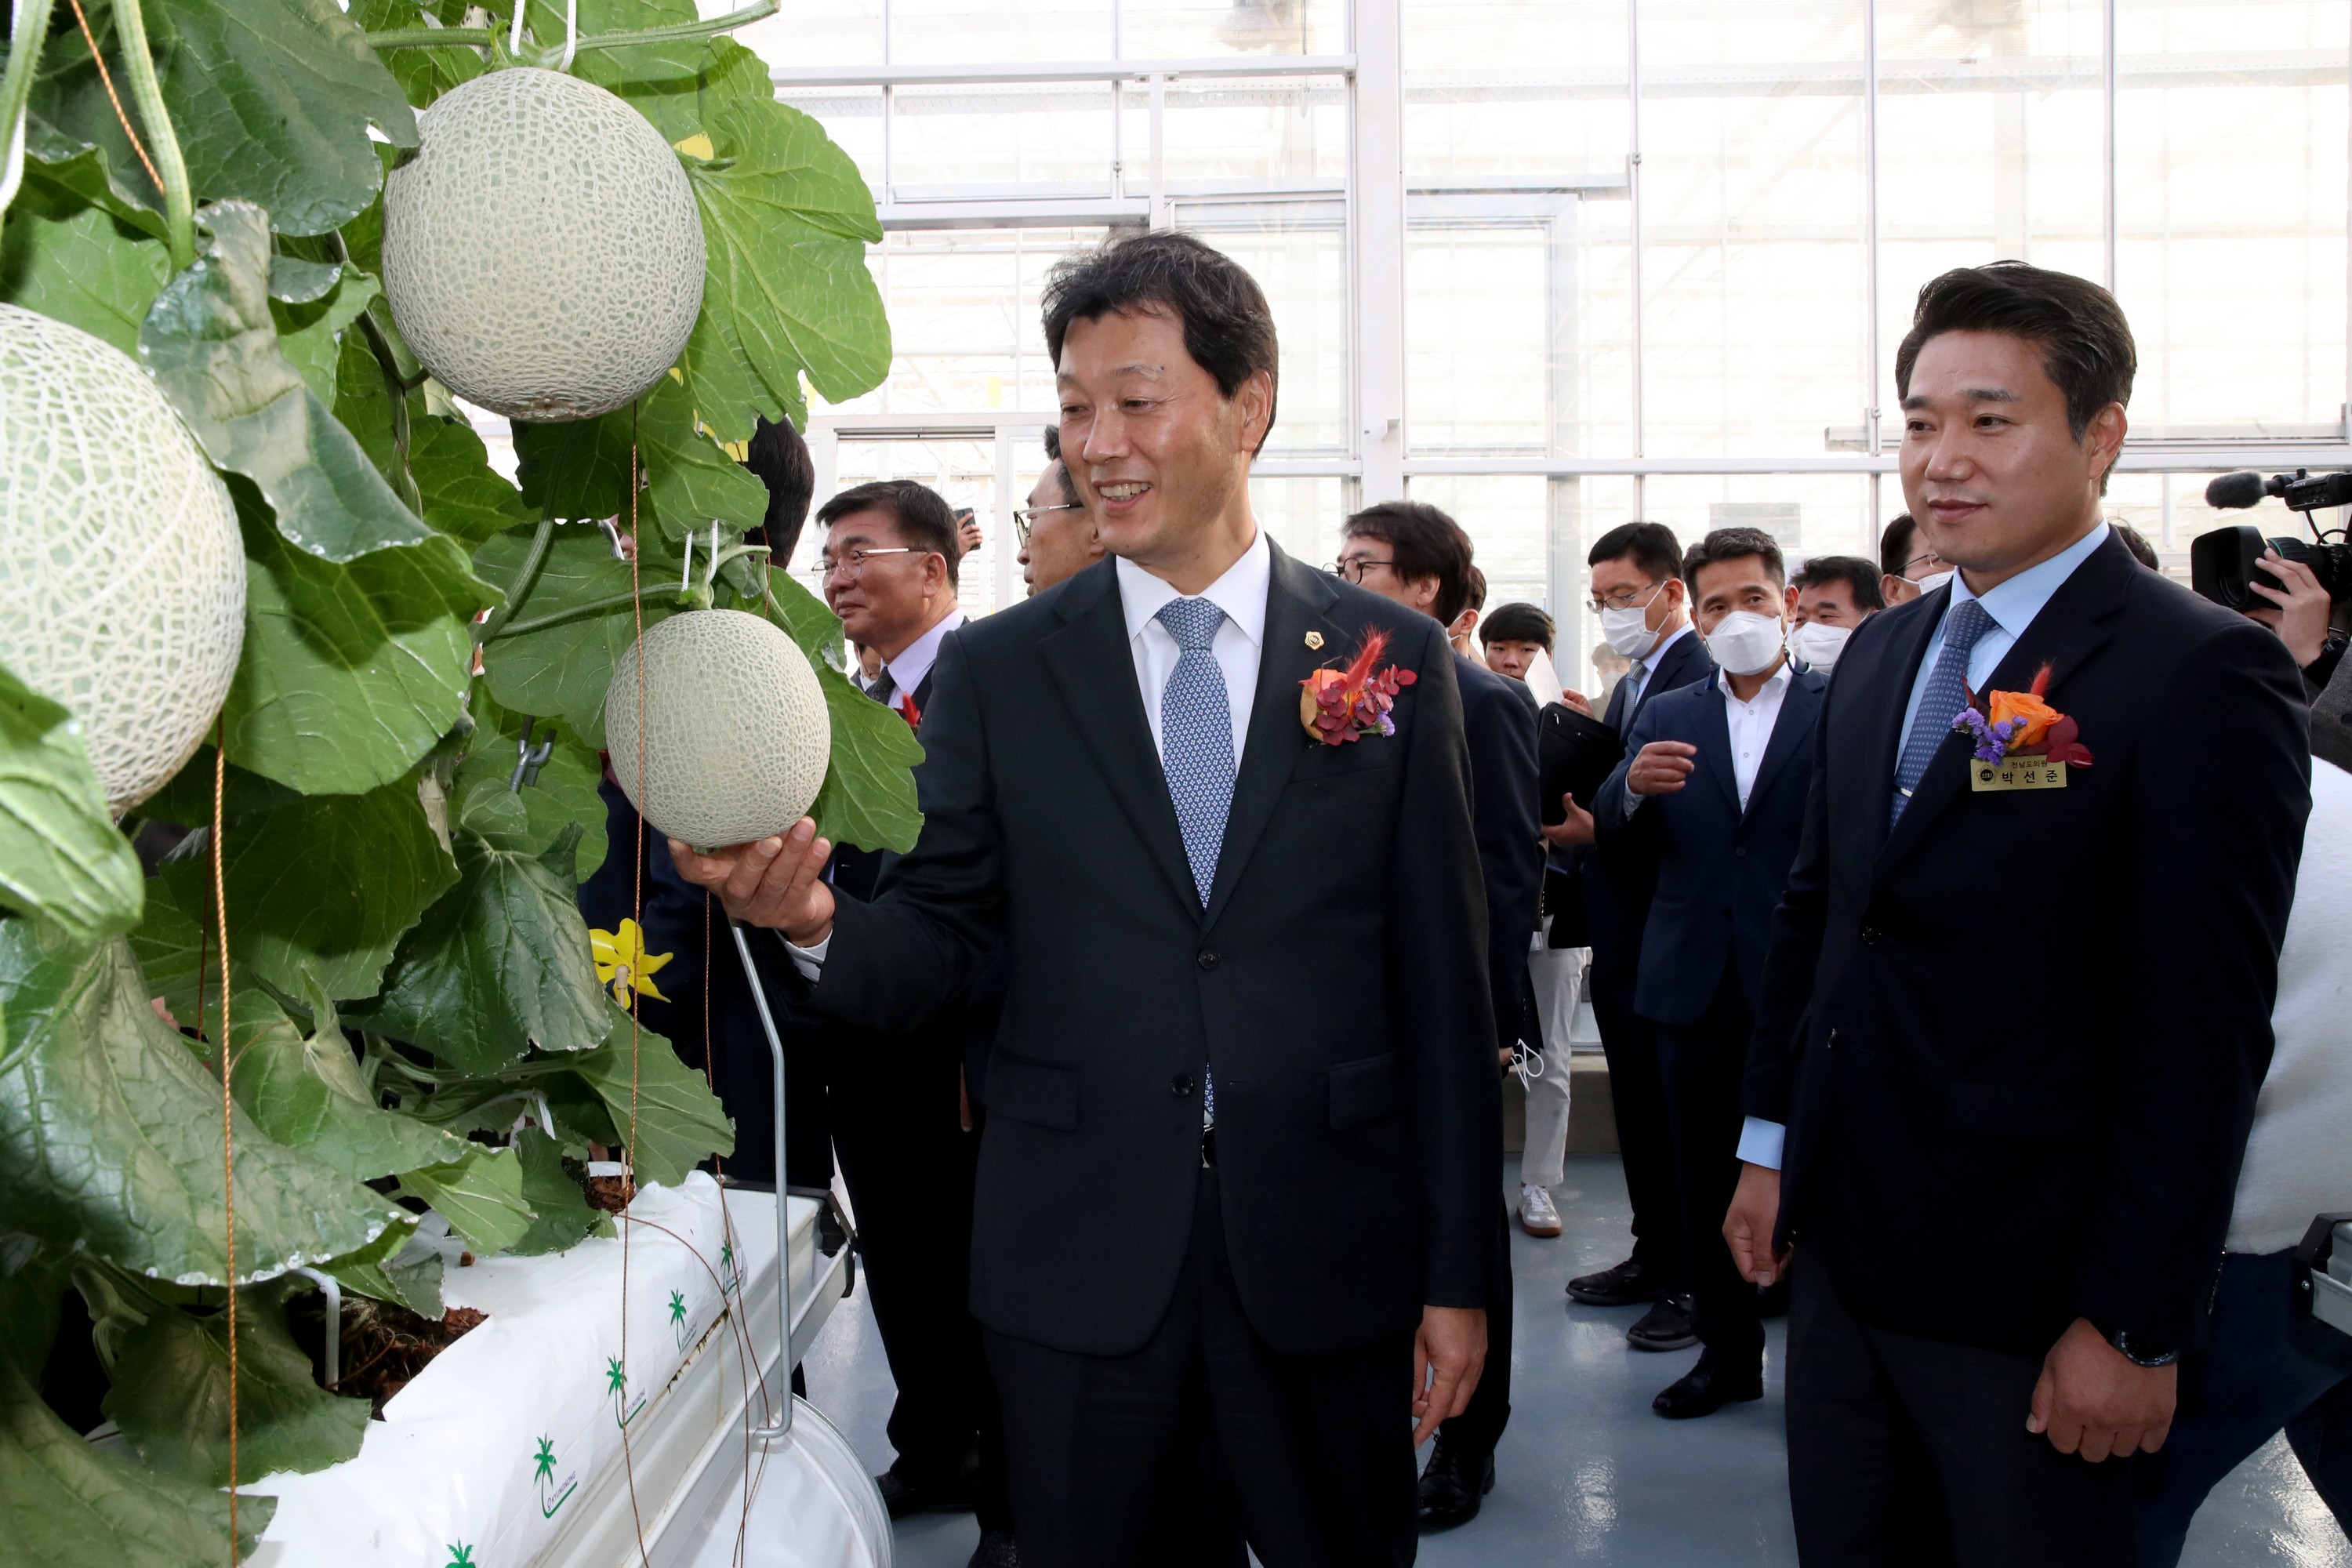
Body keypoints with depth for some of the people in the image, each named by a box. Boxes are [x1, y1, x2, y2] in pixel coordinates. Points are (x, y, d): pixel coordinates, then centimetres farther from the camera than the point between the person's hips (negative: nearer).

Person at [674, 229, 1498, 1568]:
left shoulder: (1394, 656, 0)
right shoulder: (996, 671, 2)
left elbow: (1443, 984, 0)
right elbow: (939, 945, 1)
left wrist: (1458, 1272, 0)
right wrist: (818, 917, -22)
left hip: (1323, 1259, 0)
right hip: (1079, 1268, 1)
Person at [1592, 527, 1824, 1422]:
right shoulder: (1666, 718, 11)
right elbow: (1604, 830, 3)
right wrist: (1633, 786, -18)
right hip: (1695, 986, 4)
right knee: (1706, 1180, 11)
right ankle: (1729, 1352, 25)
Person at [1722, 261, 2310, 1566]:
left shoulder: (2201, 673, -14)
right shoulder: (1879, 654, 9)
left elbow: (2204, 1034, -17)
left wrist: (2134, 1324, -16)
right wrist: (1771, 1147, 12)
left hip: (2031, 1285, -6)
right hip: (1842, 1250, 7)